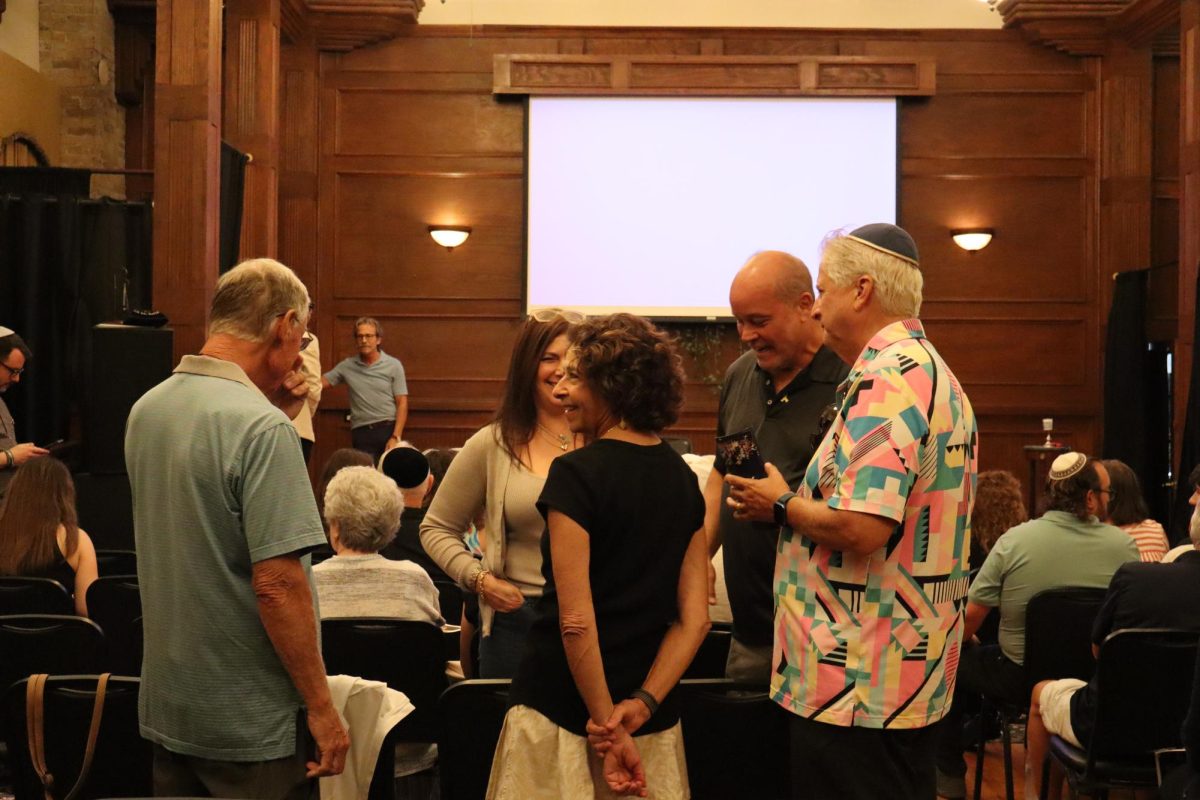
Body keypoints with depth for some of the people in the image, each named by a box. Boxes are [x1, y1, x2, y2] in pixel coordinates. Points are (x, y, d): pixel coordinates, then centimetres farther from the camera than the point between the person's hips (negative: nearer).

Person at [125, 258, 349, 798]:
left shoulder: (145, 410, 3)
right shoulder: (261, 426, -21)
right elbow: (277, 584, -24)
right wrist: (320, 708, -15)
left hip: (165, 709, 8)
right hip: (249, 723, -7)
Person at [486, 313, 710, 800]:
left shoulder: (576, 473, -14)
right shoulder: (683, 479, 5)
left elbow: (576, 621, -18)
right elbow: (694, 618, 1)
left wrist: (606, 727, -12)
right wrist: (641, 704, -5)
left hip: (560, 714, -6)